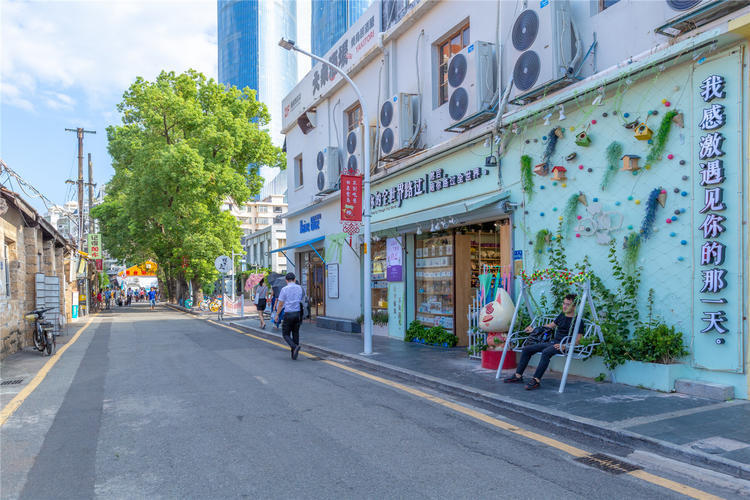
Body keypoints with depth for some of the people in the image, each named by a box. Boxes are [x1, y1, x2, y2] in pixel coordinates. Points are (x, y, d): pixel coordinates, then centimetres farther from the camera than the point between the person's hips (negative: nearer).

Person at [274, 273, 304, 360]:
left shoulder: (284, 289, -8)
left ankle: (295, 347, -17)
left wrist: (277, 315, 6)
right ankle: (294, 354, 14)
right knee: (295, 334, 13)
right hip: (298, 313, 4)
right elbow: (303, 301, 9)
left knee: (286, 334, 8)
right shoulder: (300, 288, 4)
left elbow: (280, 304, -5)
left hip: (288, 314, -4)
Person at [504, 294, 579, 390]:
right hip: (552, 342, 8)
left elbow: (577, 339, -12)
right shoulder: (562, 315, 18)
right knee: (526, 349, -3)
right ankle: (518, 375, 2)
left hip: (563, 345, -8)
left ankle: (536, 380, -37)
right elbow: (551, 325, 33)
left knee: (546, 352, -38)